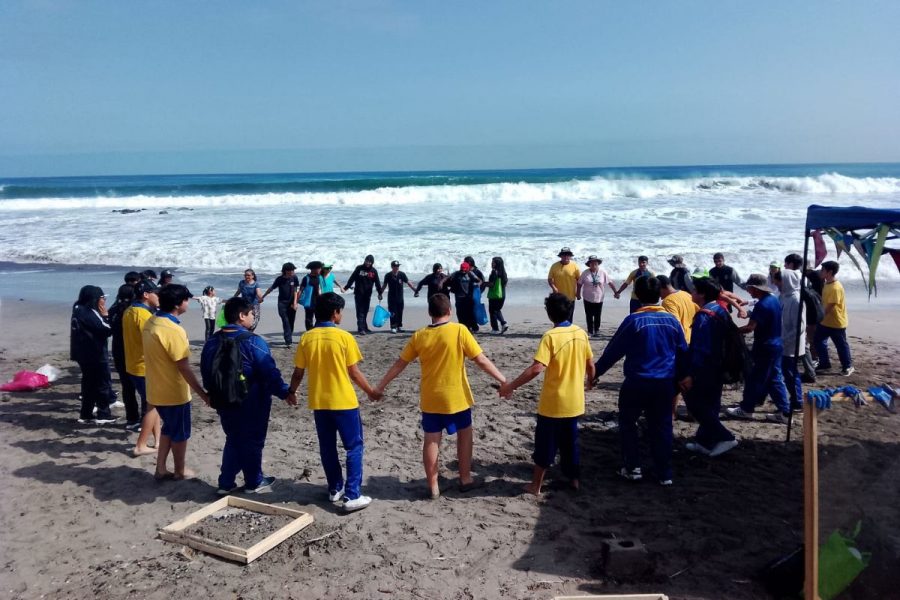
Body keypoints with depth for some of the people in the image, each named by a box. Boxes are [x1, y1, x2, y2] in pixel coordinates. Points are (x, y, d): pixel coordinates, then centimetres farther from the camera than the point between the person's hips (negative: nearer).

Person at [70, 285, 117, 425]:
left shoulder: (79, 310, 10)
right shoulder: (90, 313, -19)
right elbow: (107, 330, -18)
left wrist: (102, 316, 3)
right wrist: (105, 315, -8)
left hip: (83, 353, 9)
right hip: (96, 355, -9)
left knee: (89, 382, 16)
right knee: (103, 384, 1)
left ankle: (85, 414, 21)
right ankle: (103, 415, 6)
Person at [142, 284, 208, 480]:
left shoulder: (151, 323, 3)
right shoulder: (173, 330, -25)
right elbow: (184, 368, -24)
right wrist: (203, 394, -17)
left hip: (157, 390, 8)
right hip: (173, 392, -8)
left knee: (169, 429, 23)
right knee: (180, 433, 11)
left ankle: (161, 469, 29)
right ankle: (180, 471, 26)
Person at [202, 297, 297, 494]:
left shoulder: (212, 342, 1)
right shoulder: (253, 342, -19)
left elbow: (206, 373, 10)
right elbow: (270, 372, -20)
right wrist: (285, 392, -10)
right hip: (252, 403, -5)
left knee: (232, 440, 19)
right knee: (252, 441, 10)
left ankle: (226, 483, 20)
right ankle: (254, 482, 23)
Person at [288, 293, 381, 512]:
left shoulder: (306, 338, -2)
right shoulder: (344, 337, -12)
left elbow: (298, 373, 4)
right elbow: (354, 373, -8)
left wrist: (291, 391, 23)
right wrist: (371, 392, 6)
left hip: (319, 402, 4)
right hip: (344, 401, -4)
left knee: (327, 448, 17)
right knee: (354, 447, 6)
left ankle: (335, 488, 28)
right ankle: (352, 496, 1)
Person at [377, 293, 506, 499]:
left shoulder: (419, 336, -3)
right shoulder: (459, 331, -13)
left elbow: (399, 364, 3)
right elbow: (481, 360, -13)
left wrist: (380, 386, 14)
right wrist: (503, 380, -5)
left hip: (430, 398, 2)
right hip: (456, 396, -2)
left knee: (431, 440, 10)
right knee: (464, 434, 17)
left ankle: (433, 486, 16)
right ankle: (465, 479, 24)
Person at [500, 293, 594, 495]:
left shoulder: (550, 336, -19)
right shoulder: (581, 333, -1)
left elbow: (537, 368, -27)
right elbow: (590, 364, 7)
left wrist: (511, 386, -22)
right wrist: (589, 381, 28)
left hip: (553, 402, -5)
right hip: (574, 401, 5)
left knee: (545, 444, 8)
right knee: (570, 441, 21)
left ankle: (536, 485, 17)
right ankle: (574, 479, 31)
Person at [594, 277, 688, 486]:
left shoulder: (634, 320, -12)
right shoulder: (672, 320, 2)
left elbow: (613, 351, -7)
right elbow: (683, 352, 11)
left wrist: (595, 372, 3)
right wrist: (680, 377, 24)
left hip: (637, 382, -4)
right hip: (665, 383, 4)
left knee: (627, 423, 14)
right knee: (662, 427, 12)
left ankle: (633, 468, 14)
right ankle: (665, 474, 17)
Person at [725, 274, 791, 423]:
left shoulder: (762, 305, -22)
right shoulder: (774, 300, 7)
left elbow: (750, 327, -27)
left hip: (765, 348, -9)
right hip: (775, 345, 9)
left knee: (754, 379, 3)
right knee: (775, 379, 13)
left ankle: (746, 409, 15)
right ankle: (784, 412, 14)